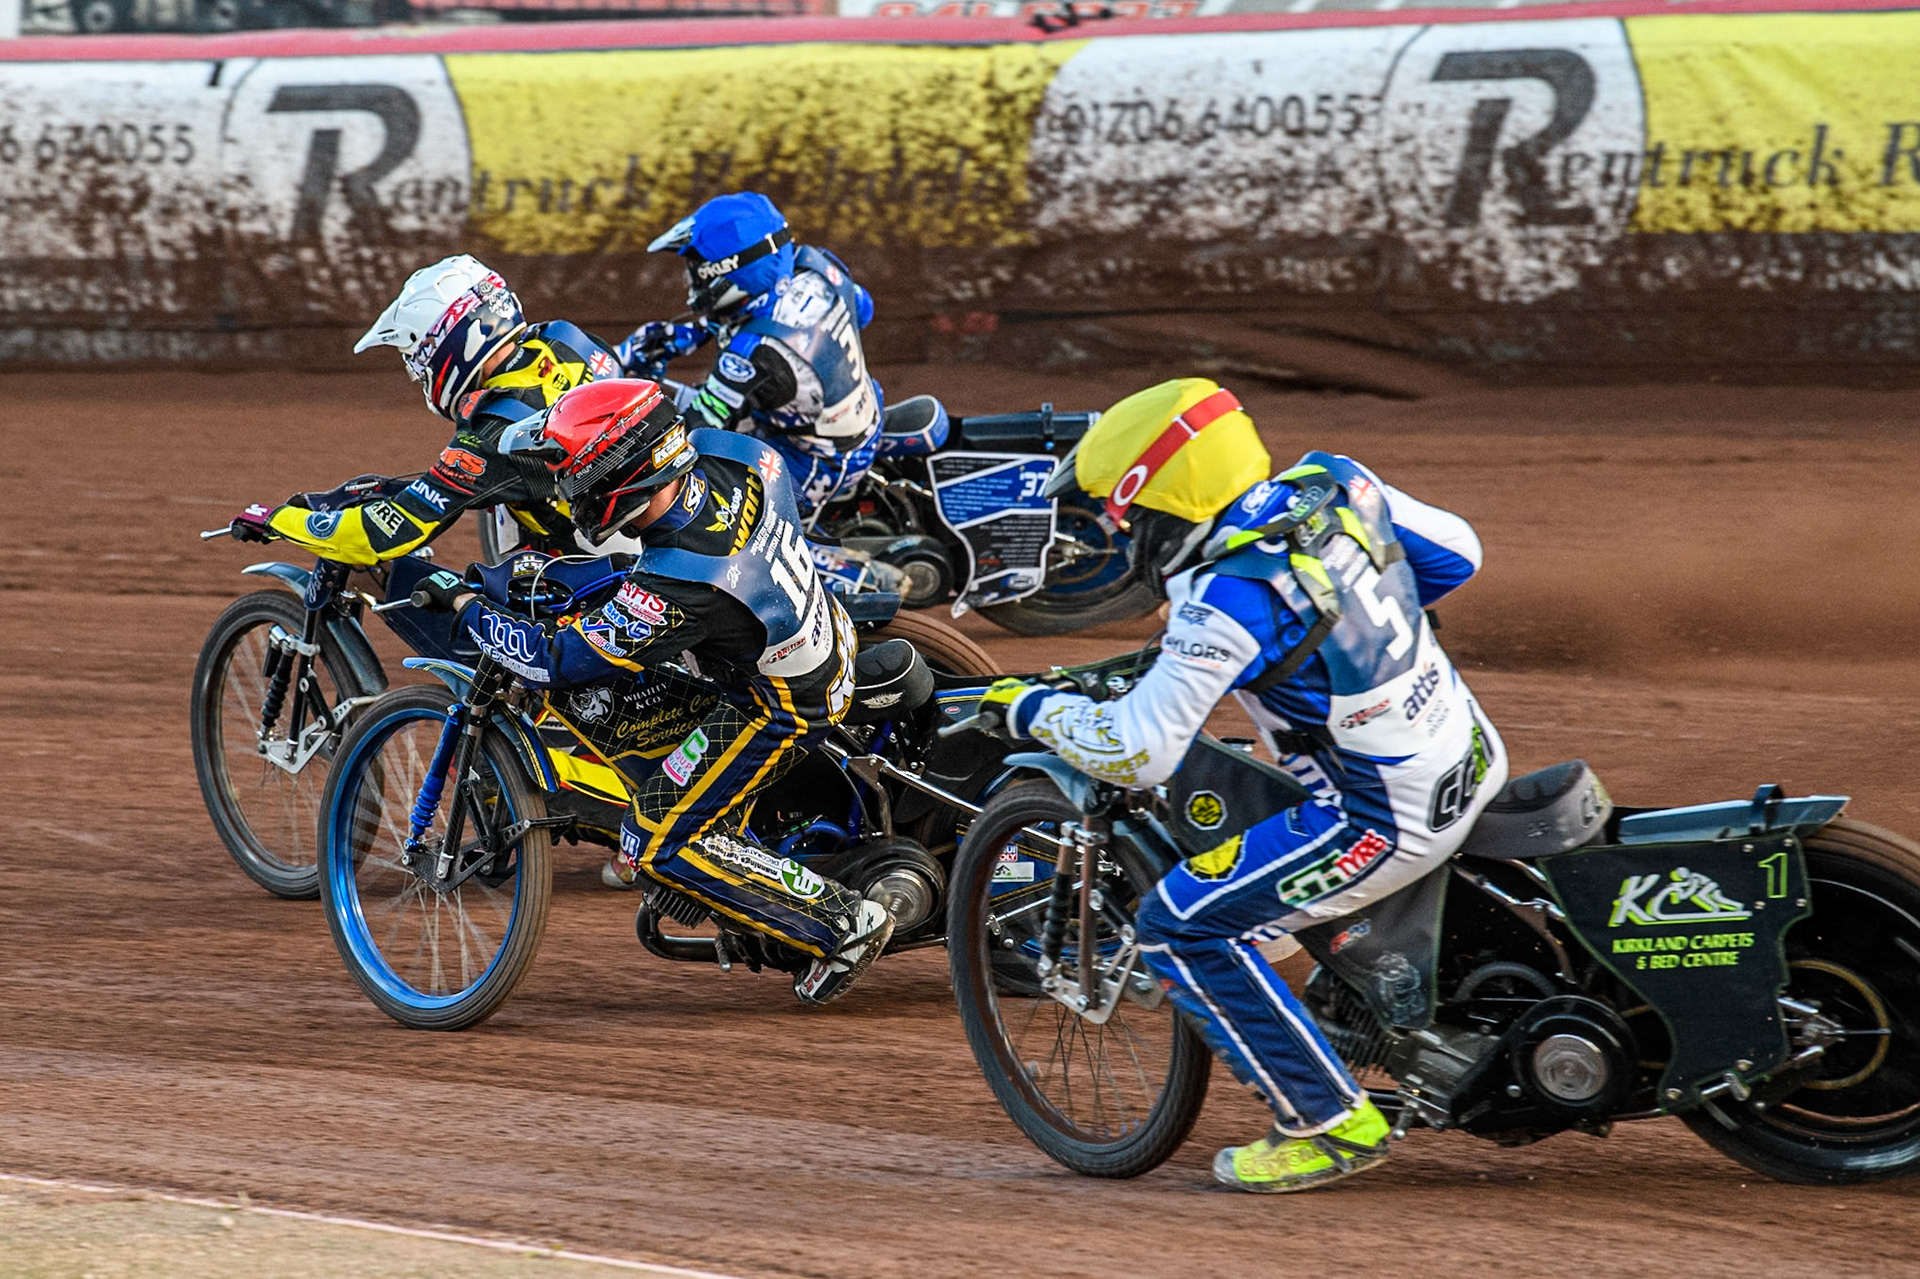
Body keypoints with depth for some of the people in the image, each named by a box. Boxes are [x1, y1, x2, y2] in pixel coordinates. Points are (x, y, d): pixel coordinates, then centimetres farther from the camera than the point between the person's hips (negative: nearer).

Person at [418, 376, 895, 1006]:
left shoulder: (675, 588, -36)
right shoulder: (732, 458, -17)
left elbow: (553, 661, -24)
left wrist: (465, 604, -11)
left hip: (775, 712, -9)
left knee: (657, 849, -1)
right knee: (582, 698, 7)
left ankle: (844, 922, 2)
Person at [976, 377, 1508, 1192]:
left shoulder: (1228, 599, -23)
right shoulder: (1335, 484, -2)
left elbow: (1136, 753, -22)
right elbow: (1455, 551, 13)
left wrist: (1031, 709, -6)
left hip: (1387, 819, -9)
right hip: (1472, 759, 9)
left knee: (1182, 927, -3)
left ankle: (1329, 1123, -1)